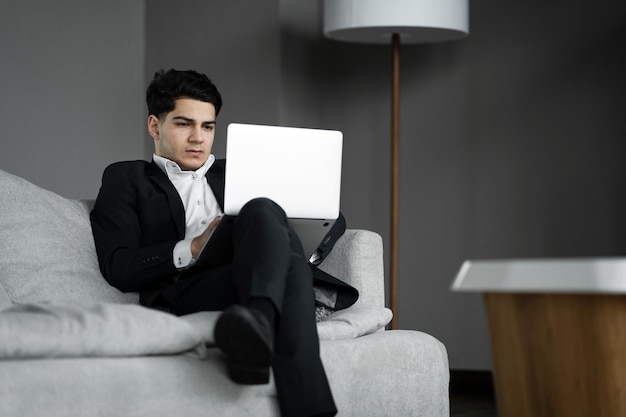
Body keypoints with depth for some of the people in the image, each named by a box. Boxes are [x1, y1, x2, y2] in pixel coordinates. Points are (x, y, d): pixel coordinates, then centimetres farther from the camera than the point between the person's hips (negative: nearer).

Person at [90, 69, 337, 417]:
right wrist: (192, 249, -12)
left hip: (255, 281, 4)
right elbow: (117, 267, 3)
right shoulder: (127, 179, 19)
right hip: (181, 292, -4)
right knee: (263, 212, -32)